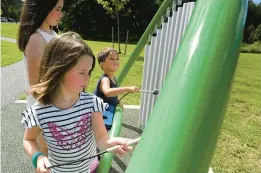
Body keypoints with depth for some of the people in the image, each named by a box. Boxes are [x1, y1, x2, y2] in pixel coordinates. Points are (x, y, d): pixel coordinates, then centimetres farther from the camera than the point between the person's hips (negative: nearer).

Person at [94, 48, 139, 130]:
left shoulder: (113, 78, 3)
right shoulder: (105, 79, -26)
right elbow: (107, 92, -50)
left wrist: (118, 102, 4)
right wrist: (128, 89, -54)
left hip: (109, 116, 9)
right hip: (100, 119, -9)